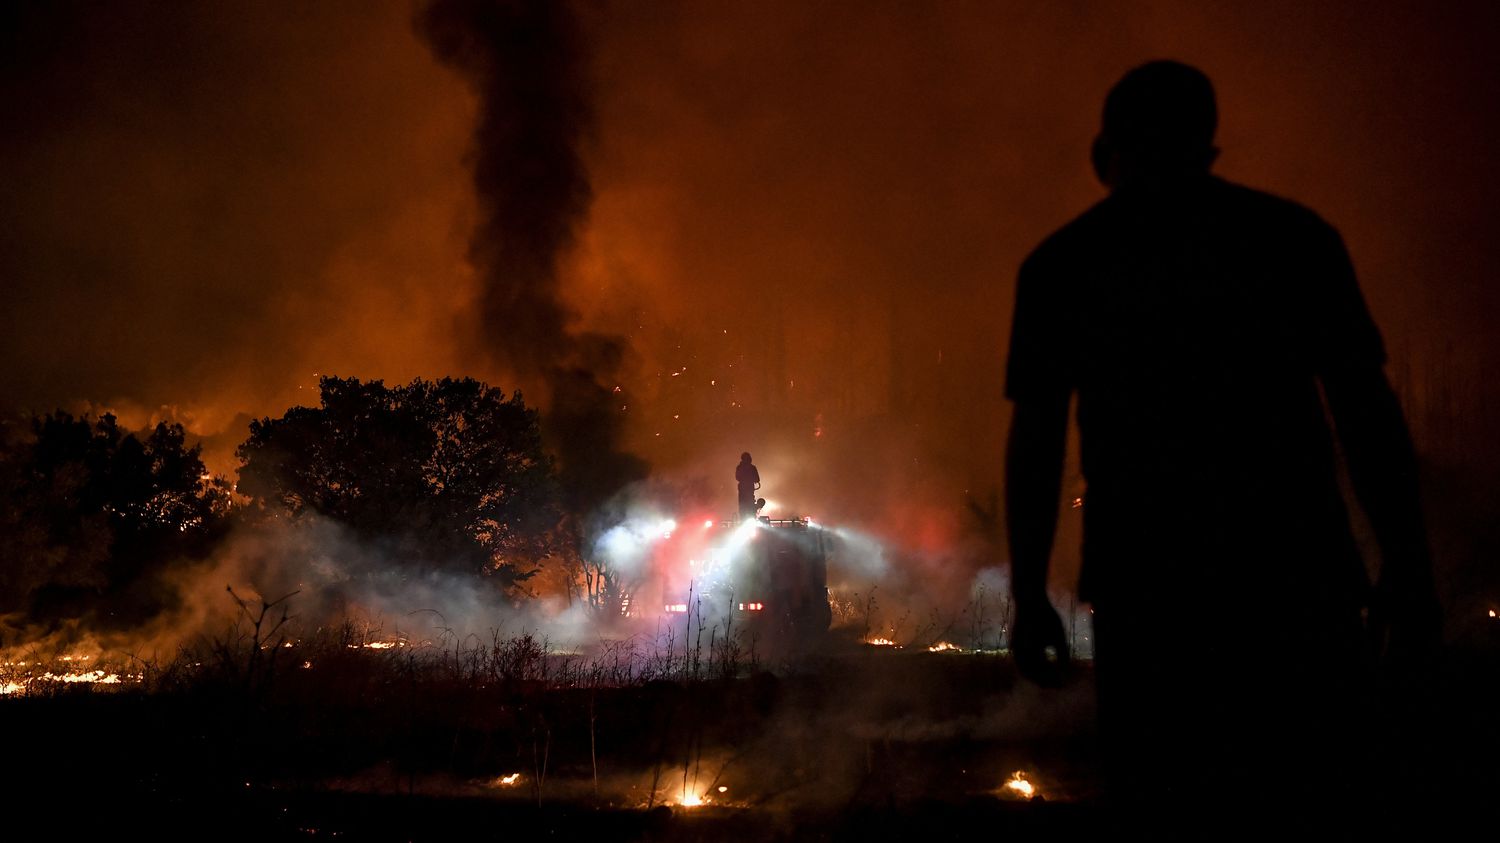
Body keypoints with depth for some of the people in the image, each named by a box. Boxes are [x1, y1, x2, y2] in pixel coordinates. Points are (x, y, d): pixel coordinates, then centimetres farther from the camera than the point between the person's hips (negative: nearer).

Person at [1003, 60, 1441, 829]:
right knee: (1306, 791, 5)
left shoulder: (1062, 263, 9)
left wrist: (1030, 597, 7)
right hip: (1296, 574, 0)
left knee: (1160, 795, 5)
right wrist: (1407, 571, 6)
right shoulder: (1292, 235, 10)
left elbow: (1036, 436, 4)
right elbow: (1366, 407, 4)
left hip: (1147, 584, 0)